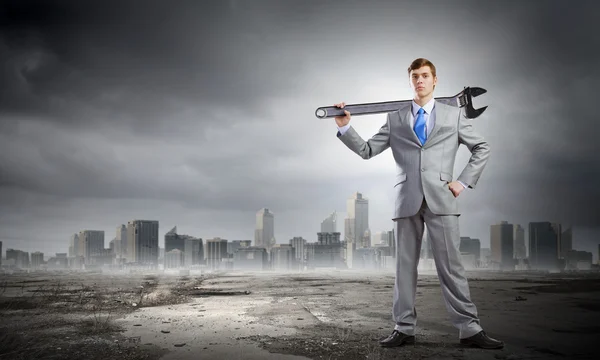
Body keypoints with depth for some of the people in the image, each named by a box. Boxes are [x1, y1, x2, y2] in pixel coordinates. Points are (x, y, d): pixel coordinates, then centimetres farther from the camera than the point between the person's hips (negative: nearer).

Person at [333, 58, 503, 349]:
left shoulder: (453, 115, 12)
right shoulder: (395, 119, 13)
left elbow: (482, 149, 15)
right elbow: (367, 150, 9)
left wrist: (464, 181, 4)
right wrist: (344, 127, -3)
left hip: (441, 199, -1)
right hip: (407, 200, 2)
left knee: (451, 265, -4)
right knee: (405, 265, 5)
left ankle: (469, 330, 2)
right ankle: (404, 329, 13)